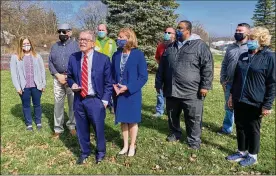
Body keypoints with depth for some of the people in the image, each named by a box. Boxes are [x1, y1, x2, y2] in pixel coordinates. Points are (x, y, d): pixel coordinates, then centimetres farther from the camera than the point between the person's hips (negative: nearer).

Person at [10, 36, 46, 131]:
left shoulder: (37, 56, 3)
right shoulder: (15, 57, -1)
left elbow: (42, 70, 5)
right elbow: (14, 73, -2)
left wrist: (43, 84, 1)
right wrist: (17, 87, -7)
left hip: (36, 86, 1)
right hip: (24, 87, 0)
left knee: (37, 104, 12)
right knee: (26, 105, 12)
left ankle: (38, 122, 28)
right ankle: (29, 123, 26)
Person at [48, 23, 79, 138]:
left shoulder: (75, 45, 0)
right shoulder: (54, 46, 13)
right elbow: (50, 63, 9)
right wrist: (58, 75, -6)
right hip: (58, 78, 3)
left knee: (73, 103, 2)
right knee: (58, 103, 5)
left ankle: (72, 126, 18)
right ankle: (58, 129, 13)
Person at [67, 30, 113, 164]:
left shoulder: (103, 59, -6)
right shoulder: (73, 58, 3)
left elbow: (108, 82, -3)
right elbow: (69, 76, 16)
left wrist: (105, 100, -8)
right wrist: (72, 84, -7)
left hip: (95, 100, -3)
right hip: (79, 100, 3)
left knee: (99, 128, 9)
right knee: (82, 129, 16)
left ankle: (100, 152, 36)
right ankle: (85, 152, 39)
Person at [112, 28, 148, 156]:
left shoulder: (138, 54, -11)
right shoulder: (116, 55, 1)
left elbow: (143, 77, -11)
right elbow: (112, 74, 9)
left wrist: (128, 87, -18)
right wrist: (114, 86, -10)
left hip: (132, 94, -4)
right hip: (118, 93, 4)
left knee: (132, 120, 10)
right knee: (123, 120, 14)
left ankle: (132, 146, 29)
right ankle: (125, 145, 32)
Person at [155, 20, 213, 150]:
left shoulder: (200, 45, -4)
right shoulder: (171, 47, 13)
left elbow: (208, 66, -8)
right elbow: (162, 66, 18)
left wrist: (205, 85, -12)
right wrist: (159, 83, 17)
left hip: (191, 92, -5)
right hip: (171, 90, 5)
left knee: (193, 118, 5)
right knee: (172, 115, 18)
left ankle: (194, 140, 23)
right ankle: (175, 133, 39)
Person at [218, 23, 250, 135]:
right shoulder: (230, 47, 8)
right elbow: (224, 64, 12)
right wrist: (222, 80, 5)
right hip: (229, 84, 5)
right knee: (229, 108, 17)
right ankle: (226, 128, 32)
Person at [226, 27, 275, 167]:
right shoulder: (243, 56, 9)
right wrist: (232, 95, 12)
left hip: (255, 103, -5)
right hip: (239, 101, 6)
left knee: (252, 129, 8)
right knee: (240, 127, 14)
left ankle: (252, 155, 27)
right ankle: (242, 152, 31)